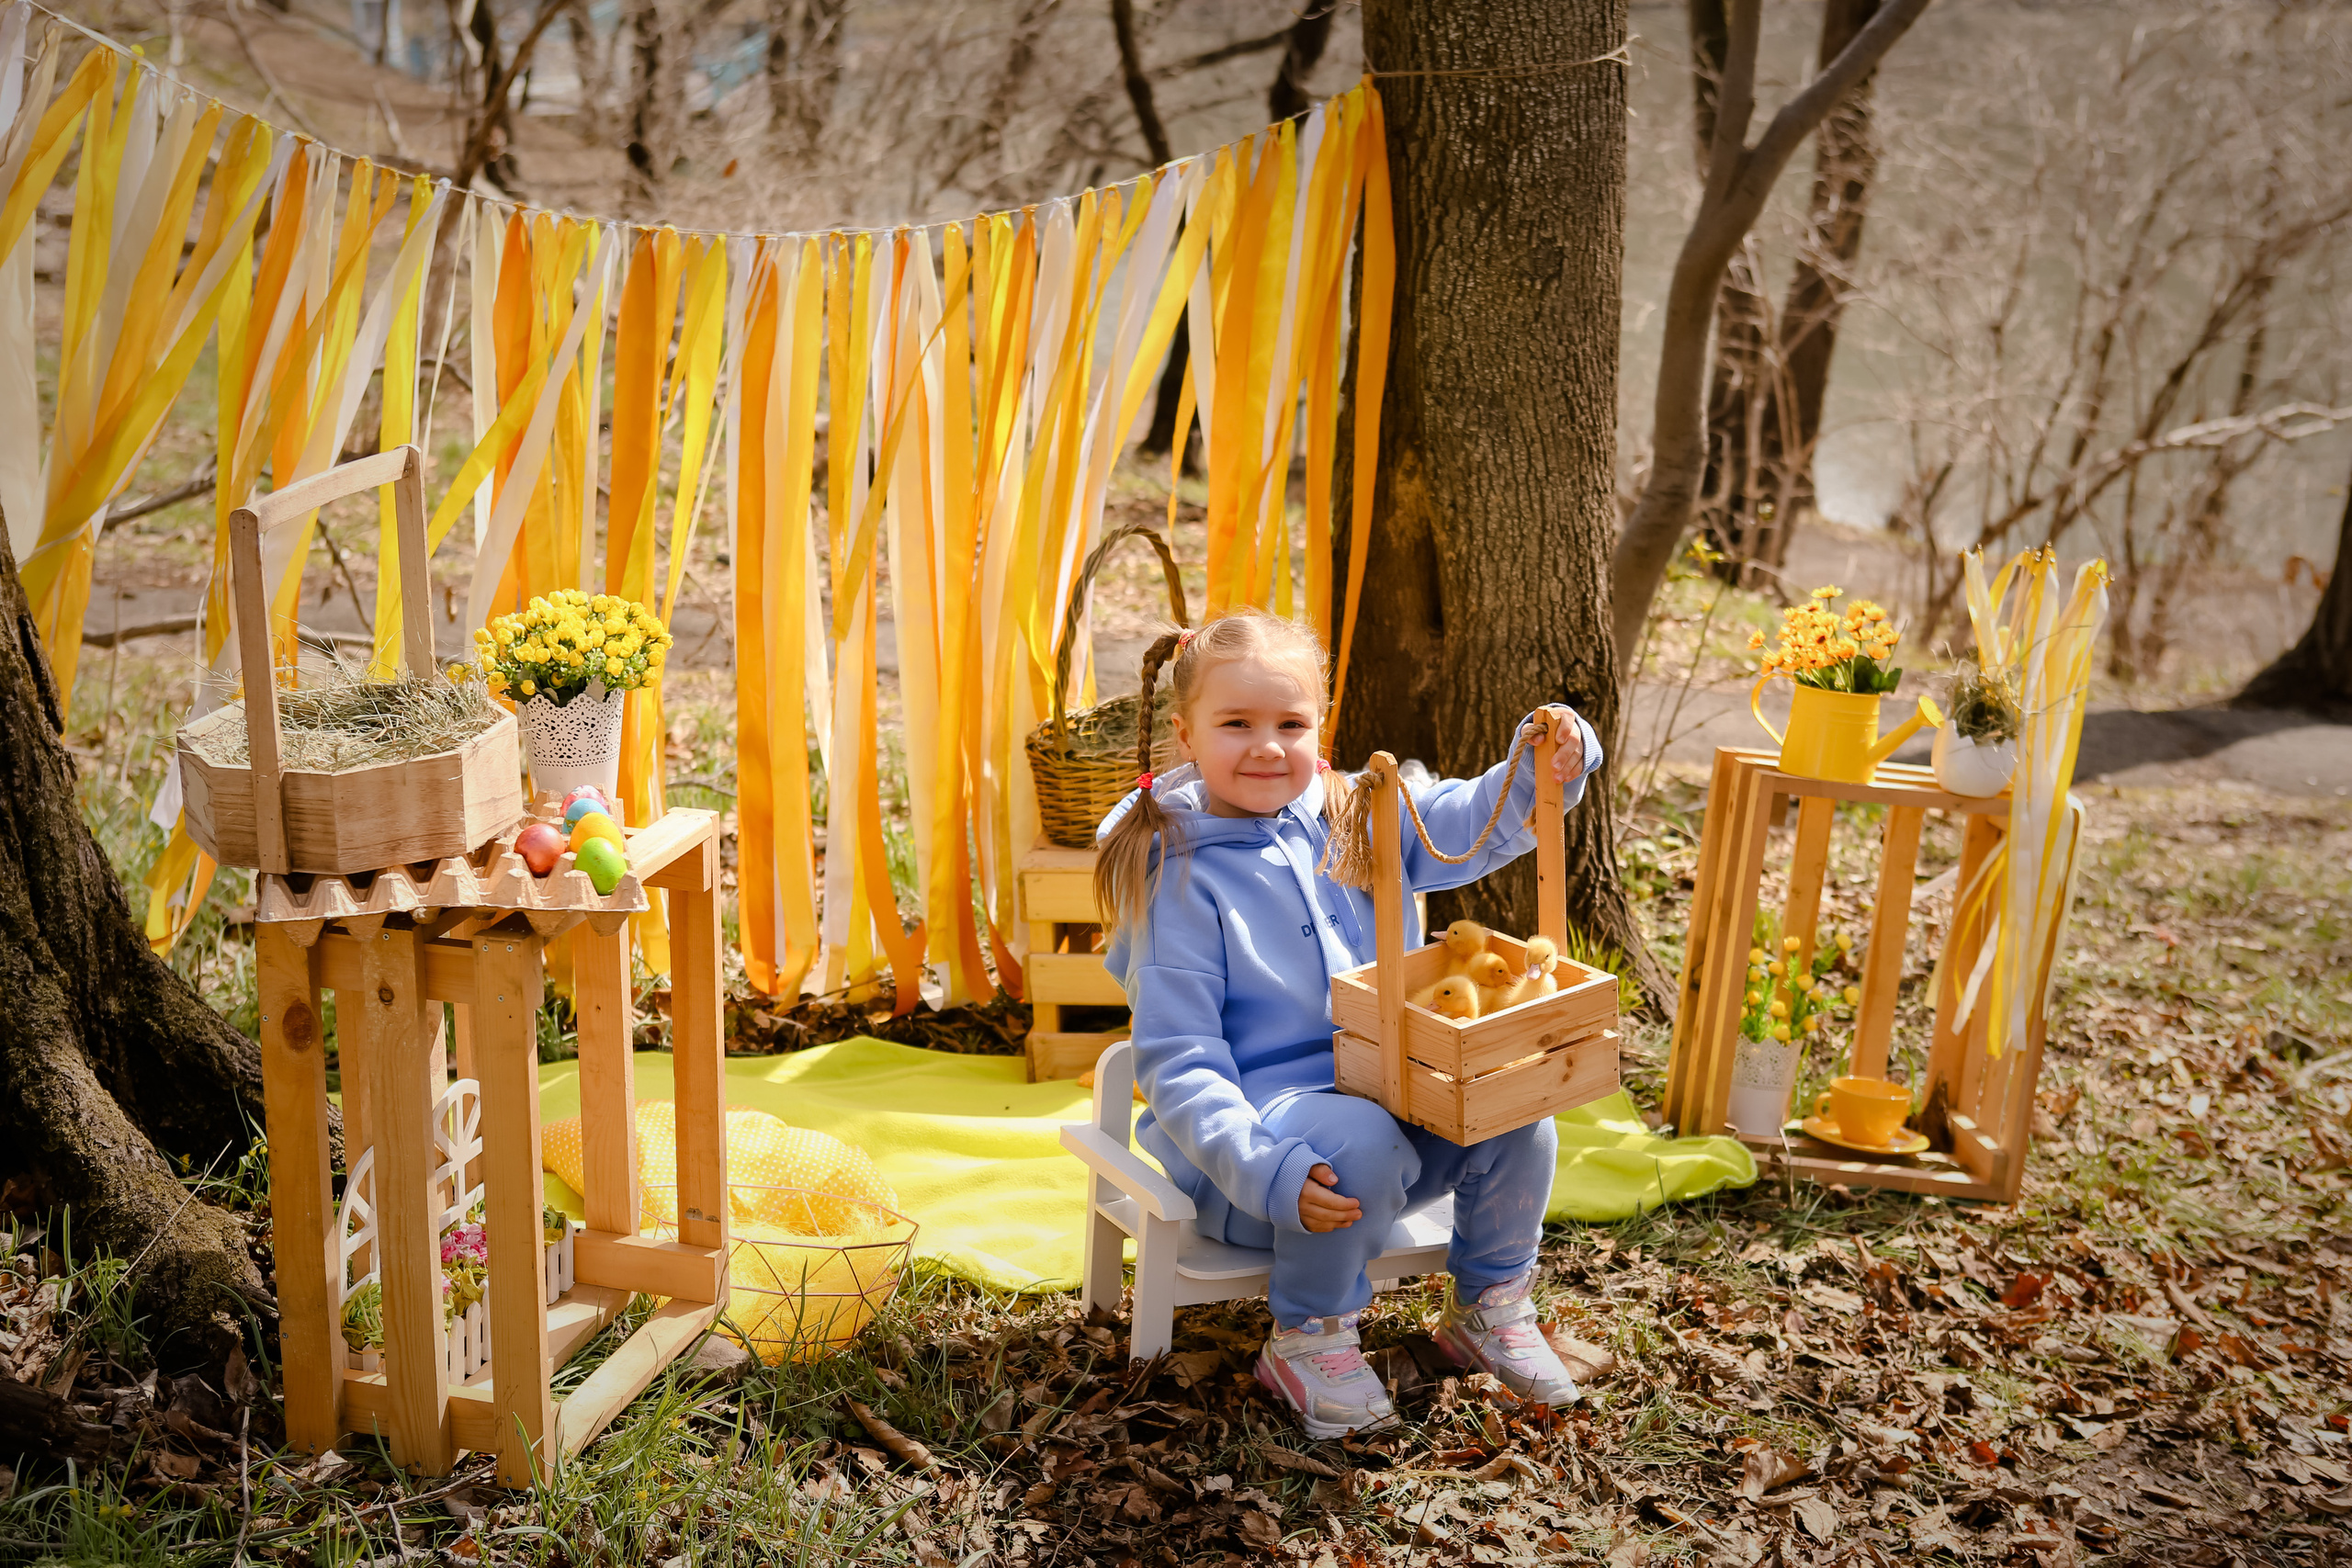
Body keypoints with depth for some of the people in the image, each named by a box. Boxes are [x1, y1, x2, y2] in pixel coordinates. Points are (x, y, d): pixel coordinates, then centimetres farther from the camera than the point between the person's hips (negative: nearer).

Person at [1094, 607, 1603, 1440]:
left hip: (1386, 1094, 6)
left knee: (1517, 1113, -15)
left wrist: (1547, 767, -13)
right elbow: (1178, 1067, -18)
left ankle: (1487, 1307, 12)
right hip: (1255, 1121, -6)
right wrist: (1268, 1173, -32)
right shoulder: (1179, 878, -14)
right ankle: (1306, 1339, -8)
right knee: (1361, 1143, -35)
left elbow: (1471, 822, 10)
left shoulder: (1350, 815, 4)